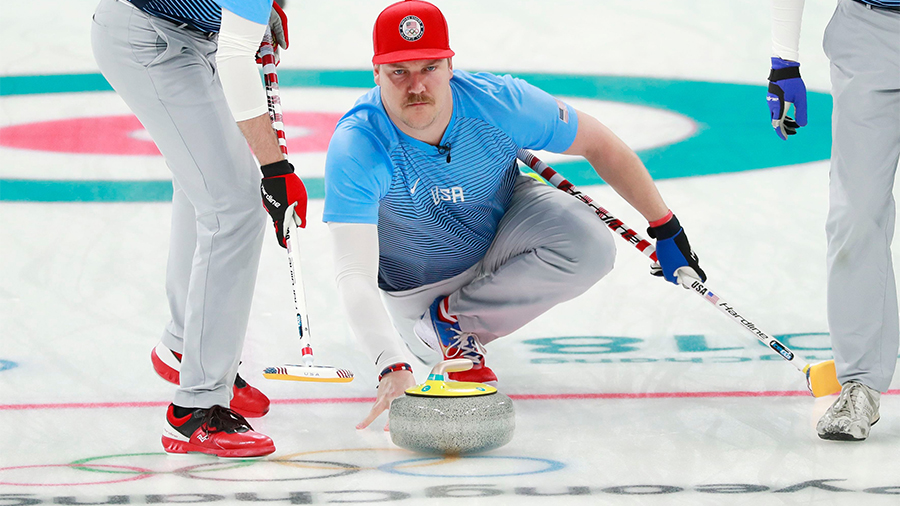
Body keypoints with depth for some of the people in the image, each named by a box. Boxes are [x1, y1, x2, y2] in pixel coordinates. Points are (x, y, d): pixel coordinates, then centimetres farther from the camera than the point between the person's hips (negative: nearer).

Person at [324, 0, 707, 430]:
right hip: (420, 283, -2)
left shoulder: (497, 103, -29)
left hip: (505, 224, 2)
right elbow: (353, 274, -44)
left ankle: (452, 319, -8)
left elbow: (599, 144, -12)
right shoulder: (355, 147, -35)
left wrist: (665, 228, -8)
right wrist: (392, 367, -59)